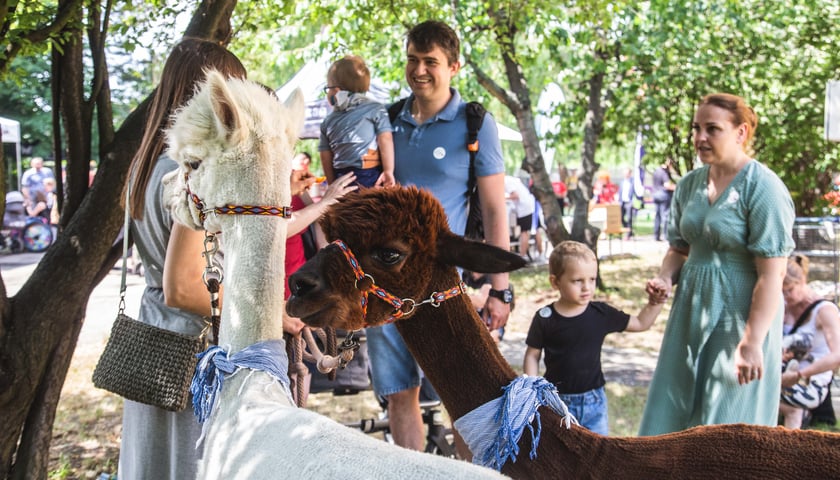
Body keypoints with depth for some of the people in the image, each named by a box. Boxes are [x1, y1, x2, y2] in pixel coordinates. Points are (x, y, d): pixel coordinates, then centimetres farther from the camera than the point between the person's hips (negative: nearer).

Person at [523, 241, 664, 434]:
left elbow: (640, 323, 7)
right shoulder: (545, 318, -11)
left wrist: (655, 302, -7)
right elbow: (532, 356, -2)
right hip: (557, 401, -1)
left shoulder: (601, 313, -5)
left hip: (593, 400, 2)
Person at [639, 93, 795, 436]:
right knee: (673, 415, 12)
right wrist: (665, 278, -2)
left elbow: (771, 275, -18)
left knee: (728, 423, 2)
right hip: (691, 314, 7)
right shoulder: (689, 185, 7)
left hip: (740, 318, -7)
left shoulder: (763, 188, -14)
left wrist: (752, 342, -21)